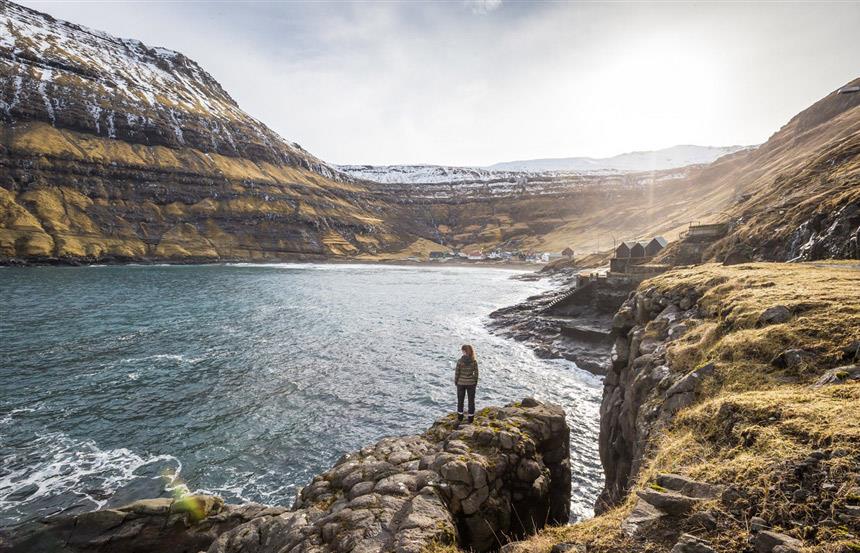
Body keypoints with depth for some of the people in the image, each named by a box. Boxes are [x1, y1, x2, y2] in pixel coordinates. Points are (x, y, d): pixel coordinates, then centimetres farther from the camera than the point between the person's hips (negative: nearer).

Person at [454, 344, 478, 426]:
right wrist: (475, 383, 8)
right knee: (471, 401, 13)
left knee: (460, 400, 17)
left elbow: (457, 373, -10)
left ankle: (460, 419, 28)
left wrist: (455, 382, 5)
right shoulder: (474, 361, -11)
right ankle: (470, 419, 20)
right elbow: (476, 373, -5)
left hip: (461, 383, -1)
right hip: (471, 383, 1)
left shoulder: (460, 361, -16)